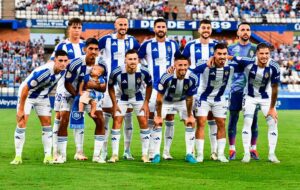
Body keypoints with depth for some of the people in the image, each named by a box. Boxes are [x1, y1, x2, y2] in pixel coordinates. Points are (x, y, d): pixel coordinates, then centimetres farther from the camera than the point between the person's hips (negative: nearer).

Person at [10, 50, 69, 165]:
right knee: (21, 124, -12)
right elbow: (25, 89, -30)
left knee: (47, 124, 0)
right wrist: (21, 109, -25)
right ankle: (18, 156, -6)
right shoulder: (43, 72, -37)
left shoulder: (62, 70, -16)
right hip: (26, 95, -6)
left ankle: (48, 155, 4)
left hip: (43, 97, 6)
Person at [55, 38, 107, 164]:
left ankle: (96, 155, 1)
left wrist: (95, 85, -33)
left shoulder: (101, 64, -16)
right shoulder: (76, 64, -27)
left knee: (100, 121, -7)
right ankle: (62, 155, -3)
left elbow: (104, 87, -12)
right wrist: (78, 96, -24)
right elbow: (67, 83, -17)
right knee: (63, 121, -14)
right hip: (72, 93, -3)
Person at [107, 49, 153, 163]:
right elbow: (110, 87, -9)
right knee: (117, 122, -11)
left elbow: (149, 85, -5)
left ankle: (145, 154, 4)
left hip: (138, 97, 1)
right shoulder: (116, 73, -29)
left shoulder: (144, 72, -26)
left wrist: (146, 102, -7)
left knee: (143, 122, -6)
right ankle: (115, 154, -4)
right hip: (122, 97, -1)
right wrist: (114, 104, -11)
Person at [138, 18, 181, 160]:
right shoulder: (147, 45, 0)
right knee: (151, 118, -3)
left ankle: (167, 151, 8)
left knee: (169, 118, 1)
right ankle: (151, 151, 2)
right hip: (153, 86, -2)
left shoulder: (172, 44, 7)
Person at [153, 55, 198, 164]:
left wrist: (189, 116, -7)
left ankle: (189, 154, 2)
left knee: (191, 123, -7)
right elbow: (159, 97, -24)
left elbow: (189, 98, -15)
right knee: (158, 123, -13)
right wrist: (158, 116, -17)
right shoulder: (167, 77, -36)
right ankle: (157, 154, -6)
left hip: (182, 101, 2)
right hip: (166, 101, -2)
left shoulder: (192, 78, -29)